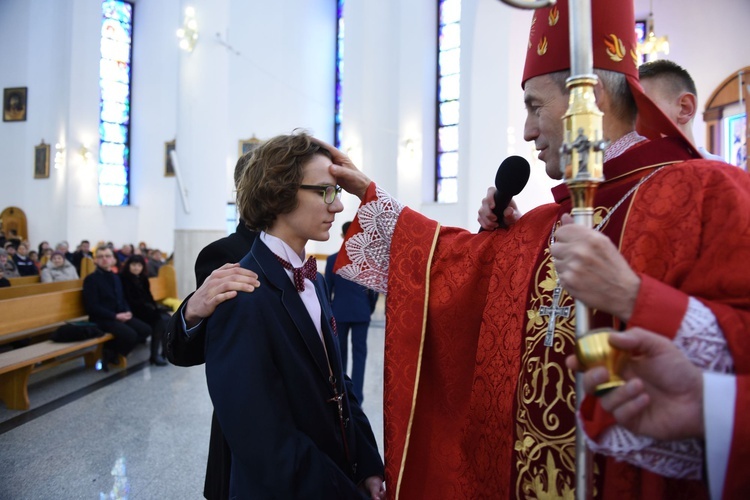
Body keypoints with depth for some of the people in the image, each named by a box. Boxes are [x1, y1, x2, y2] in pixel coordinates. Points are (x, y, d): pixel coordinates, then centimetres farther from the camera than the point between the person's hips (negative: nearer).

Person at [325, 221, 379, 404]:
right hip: (361, 312, -1)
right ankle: (356, 394, 2)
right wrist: (370, 308, 12)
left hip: (339, 312, 1)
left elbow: (327, 289, 1)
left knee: (340, 351, 15)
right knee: (359, 352, 4)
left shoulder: (332, 259, -4)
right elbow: (374, 288, -1)